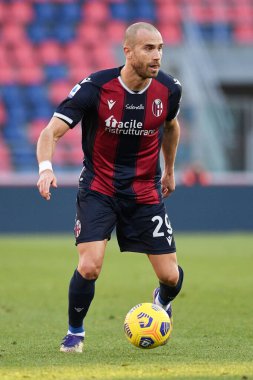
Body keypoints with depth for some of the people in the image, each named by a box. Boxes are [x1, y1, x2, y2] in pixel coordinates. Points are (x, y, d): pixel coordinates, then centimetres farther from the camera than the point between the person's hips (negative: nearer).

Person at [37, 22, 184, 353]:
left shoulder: (168, 89, -8)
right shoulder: (95, 88, -19)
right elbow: (51, 132, -20)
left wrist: (169, 170, 27)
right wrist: (46, 167, -40)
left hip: (146, 192, 3)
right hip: (98, 189, -3)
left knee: (171, 276, 0)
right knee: (89, 267, -21)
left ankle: (162, 301, 39)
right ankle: (75, 332, 8)